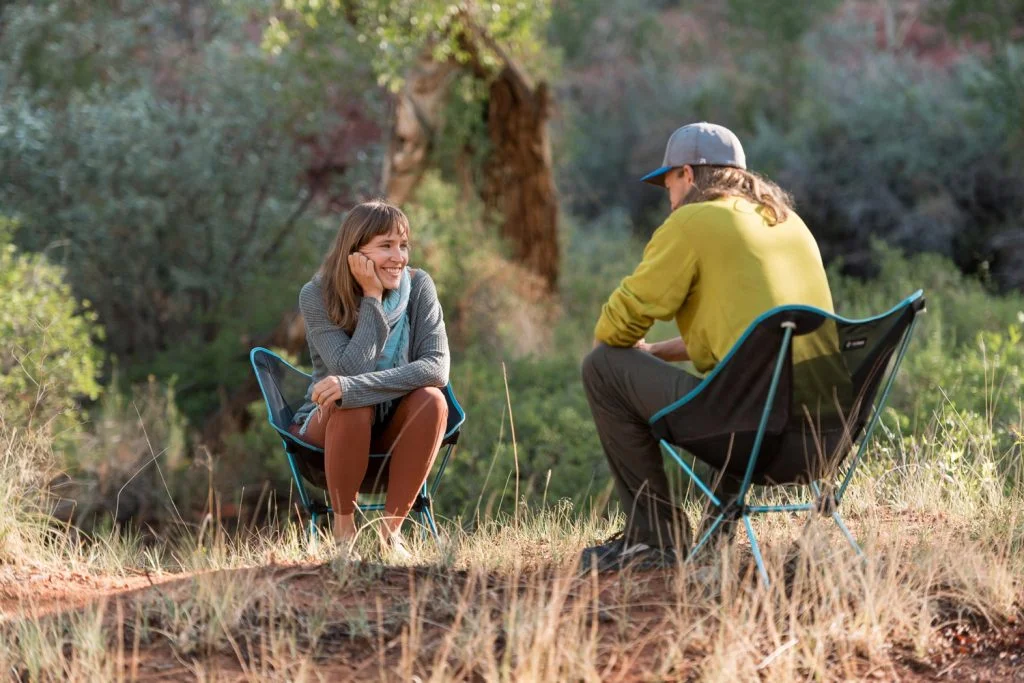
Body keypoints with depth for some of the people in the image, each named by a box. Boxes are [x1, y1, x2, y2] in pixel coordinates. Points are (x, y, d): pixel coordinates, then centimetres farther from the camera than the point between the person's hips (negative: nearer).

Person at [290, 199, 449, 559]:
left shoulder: (418, 286, -10)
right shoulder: (316, 295, -14)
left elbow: (437, 367, -24)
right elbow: (349, 369, -25)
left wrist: (354, 387, -37)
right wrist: (372, 297, -26)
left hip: (393, 428, 2)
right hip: (328, 425, -2)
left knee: (432, 400, -29)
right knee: (351, 406, -35)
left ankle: (391, 529, -22)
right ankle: (344, 530, -20)